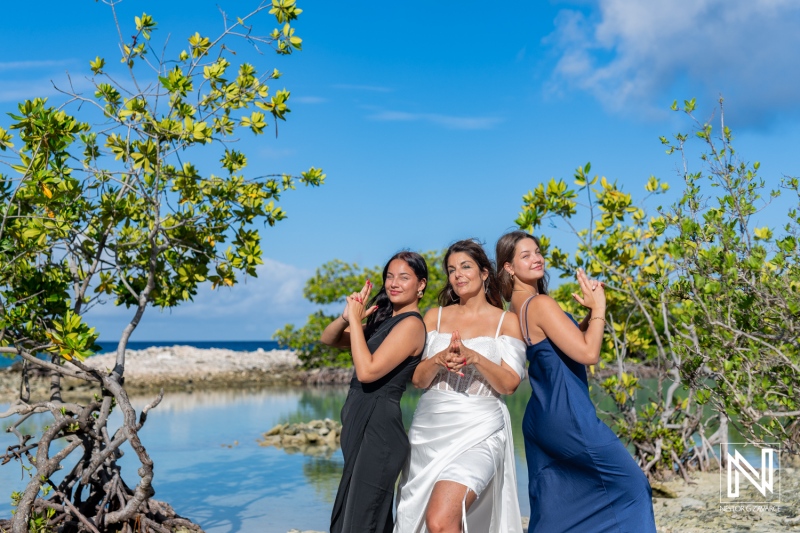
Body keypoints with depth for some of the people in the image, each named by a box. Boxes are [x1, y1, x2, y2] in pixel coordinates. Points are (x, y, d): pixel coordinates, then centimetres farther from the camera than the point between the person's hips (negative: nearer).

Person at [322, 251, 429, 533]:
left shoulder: (411, 324, -14)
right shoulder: (384, 318, 13)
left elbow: (367, 371, -23)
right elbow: (328, 340, 11)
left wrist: (356, 321, -16)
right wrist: (346, 317, -8)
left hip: (378, 423, -9)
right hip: (360, 420, 9)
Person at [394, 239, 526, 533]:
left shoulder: (507, 321, 3)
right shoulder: (434, 317, 11)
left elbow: (509, 384, -4)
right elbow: (417, 379, 6)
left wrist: (474, 357, -19)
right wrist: (439, 359, -14)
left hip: (477, 432, -4)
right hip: (429, 429, 4)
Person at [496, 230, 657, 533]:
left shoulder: (518, 306, 12)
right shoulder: (540, 304, -16)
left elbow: (569, 341, 22)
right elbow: (588, 353, -18)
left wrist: (591, 313, 8)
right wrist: (598, 308, -7)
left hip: (539, 417, 9)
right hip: (568, 415, -9)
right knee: (632, 484, 5)